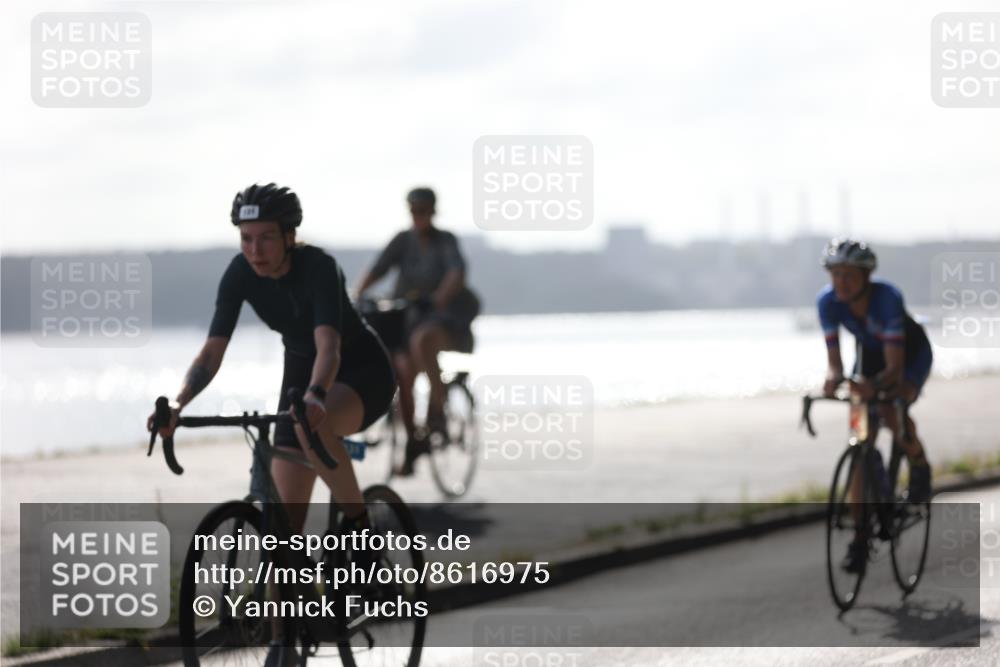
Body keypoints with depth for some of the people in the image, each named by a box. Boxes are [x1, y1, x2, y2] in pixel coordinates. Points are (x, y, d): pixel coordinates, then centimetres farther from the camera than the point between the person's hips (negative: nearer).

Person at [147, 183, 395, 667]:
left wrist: (314, 396, -60)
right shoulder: (240, 274, -14)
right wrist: (178, 404, -35)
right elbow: (213, 351, -18)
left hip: (363, 371, -5)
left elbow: (328, 344, -41)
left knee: (311, 424, -40)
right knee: (286, 518, -3)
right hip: (300, 373, 5)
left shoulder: (318, 267, -28)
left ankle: (360, 528, -18)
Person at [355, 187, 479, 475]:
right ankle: (412, 445, -9)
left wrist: (439, 297, -43)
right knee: (403, 369, -21)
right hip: (407, 319, 4)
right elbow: (377, 269, -4)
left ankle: (437, 406, -23)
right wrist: (356, 297, -22)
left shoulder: (446, 241, -5)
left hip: (444, 319, -4)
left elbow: (457, 272, -23)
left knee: (422, 339, -38)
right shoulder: (404, 240, 5)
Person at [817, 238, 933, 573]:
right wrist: (833, 378, -47)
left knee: (892, 413, -32)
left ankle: (919, 465, 2)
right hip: (871, 354, 4)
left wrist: (875, 384, -62)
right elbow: (834, 359, -24)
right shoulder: (829, 301, -26)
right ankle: (859, 538, -5)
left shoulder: (887, 298, -38)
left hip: (911, 353, -4)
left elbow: (895, 366, -42)